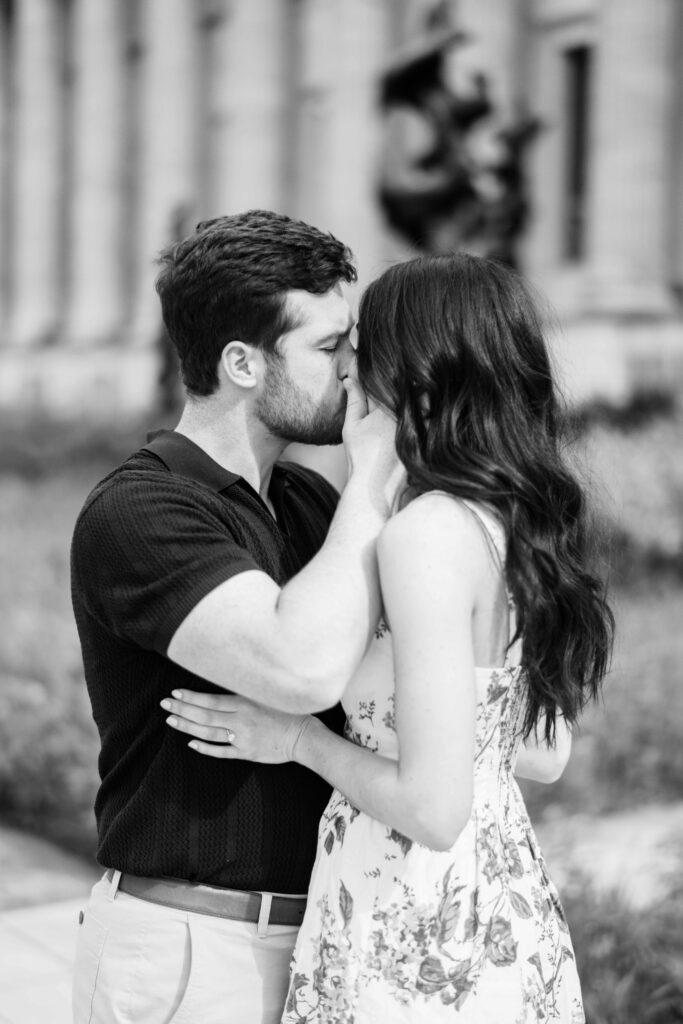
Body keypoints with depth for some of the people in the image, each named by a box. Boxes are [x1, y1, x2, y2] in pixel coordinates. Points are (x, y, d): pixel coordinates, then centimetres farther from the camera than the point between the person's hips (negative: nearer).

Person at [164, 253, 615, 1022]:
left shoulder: (428, 533, -22)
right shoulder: (522, 520, 3)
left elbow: (434, 809, -22)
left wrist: (298, 740, -8)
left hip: (420, 943, -8)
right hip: (512, 918, 8)